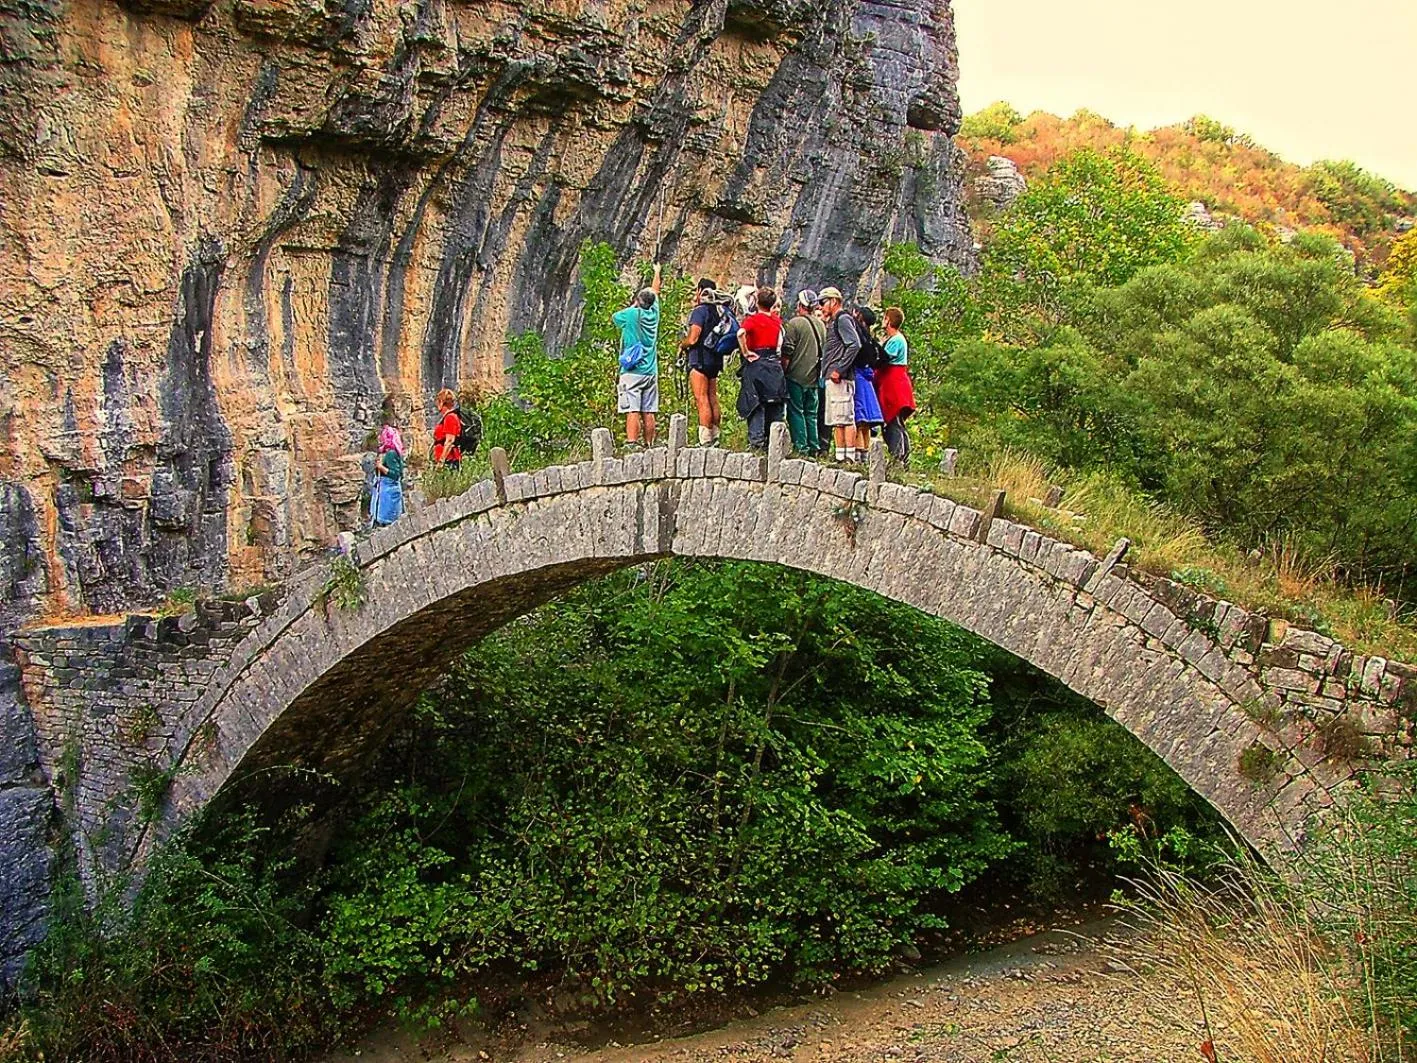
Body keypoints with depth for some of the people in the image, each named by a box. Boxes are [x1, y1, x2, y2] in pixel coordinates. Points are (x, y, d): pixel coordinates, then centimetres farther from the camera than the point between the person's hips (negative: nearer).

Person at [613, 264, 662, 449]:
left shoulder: (631, 314, -8)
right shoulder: (653, 313, 6)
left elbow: (613, 317, 12)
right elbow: (655, 291, 25)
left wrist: (632, 307, 19)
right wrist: (657, 272, 41)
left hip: (632, 371, -5)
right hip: (651, 372, 5)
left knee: (632, 411, -11)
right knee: (648, 412, 5)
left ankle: (631, 443, -18)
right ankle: (648, 445, 7)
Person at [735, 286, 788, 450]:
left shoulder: (752, 319, -8)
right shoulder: (777, 321, 8)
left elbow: (741, 333, -25)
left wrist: (746, 353, -18)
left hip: (756, 363, -4)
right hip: (775, 363, 4)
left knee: (755, 404, -2)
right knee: (775, 404, 9)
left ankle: (756, 440, -6)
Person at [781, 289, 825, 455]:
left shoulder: (795, 323, -10)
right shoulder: (821, 325, 9)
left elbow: (787, 352, -12)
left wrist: (783, 371, -3)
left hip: (796, 376, -6)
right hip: (814, 378, 6)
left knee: (796, 412, -1)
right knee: (811, 413, 12)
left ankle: (800, 446, -7)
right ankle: (814, 446, 10)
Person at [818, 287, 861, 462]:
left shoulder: (843, 319, -7)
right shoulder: (832, 322, 23)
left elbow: (855, 345, -19)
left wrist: (839, 369, -21)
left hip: (840, 378, -10)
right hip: (832, 379, 10)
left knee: (845, 418, -11)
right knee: (836, 421, 11)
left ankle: (849, 456, -12)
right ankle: (840, 456, 15)